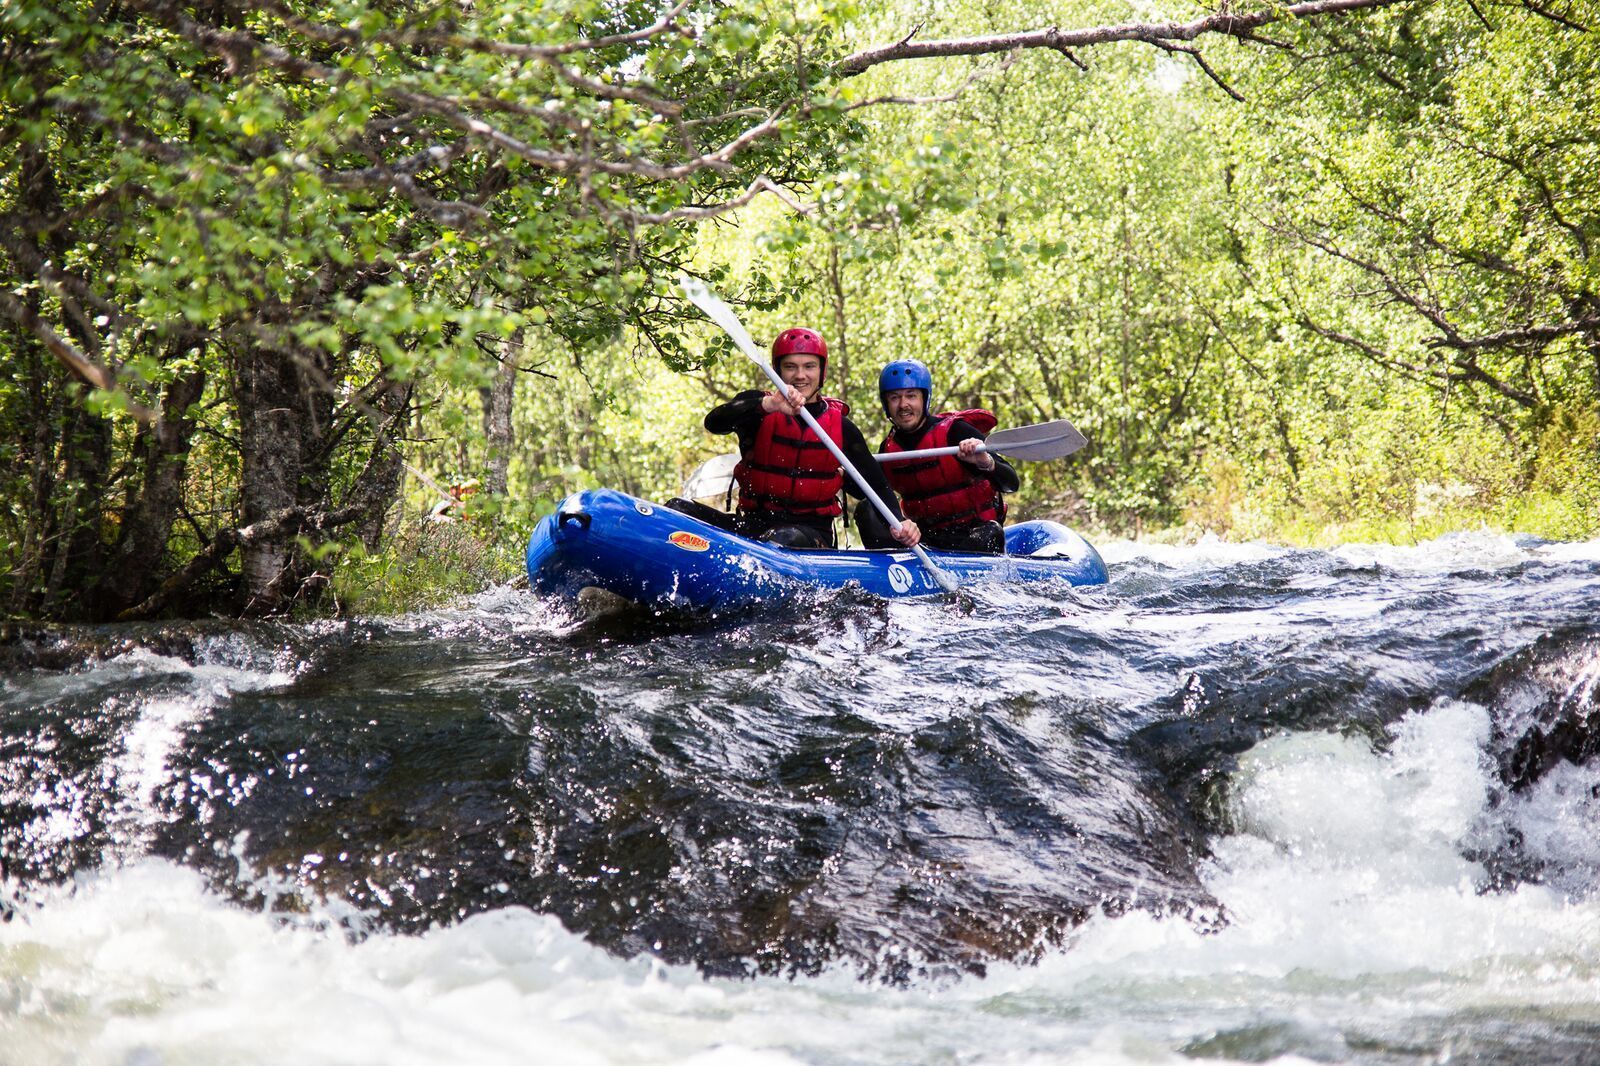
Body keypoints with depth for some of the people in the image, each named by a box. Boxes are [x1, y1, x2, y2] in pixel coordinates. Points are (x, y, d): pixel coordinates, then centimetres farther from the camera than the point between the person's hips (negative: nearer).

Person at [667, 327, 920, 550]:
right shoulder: (756, 405, 5)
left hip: (812, 533, -1)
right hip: (753, 524, 1)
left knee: (786, 539, -38)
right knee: (679, 509, -23)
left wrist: (899, 525, -10)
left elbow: (877, 485, 11)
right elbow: (714, 423, -17)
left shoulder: (841, 427, 8)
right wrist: (768, 405, -35)